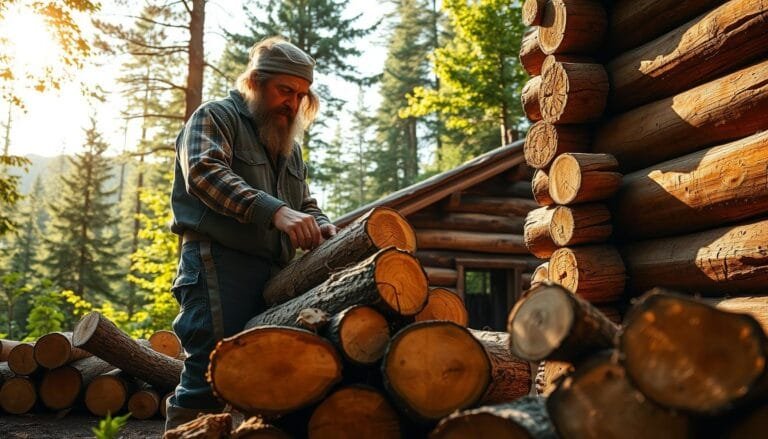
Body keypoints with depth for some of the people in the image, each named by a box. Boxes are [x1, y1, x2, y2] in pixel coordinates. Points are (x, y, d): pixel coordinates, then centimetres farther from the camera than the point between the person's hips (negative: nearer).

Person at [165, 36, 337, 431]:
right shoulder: (216, 117, 2)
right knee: (210, 375, -9)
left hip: (274, 272, 7)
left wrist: (319, 226, -1)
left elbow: (306, 203, 25)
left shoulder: (289, 145, 24)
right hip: (219, 263, -7)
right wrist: (275, 211, -30)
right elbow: (205, 172, -17)